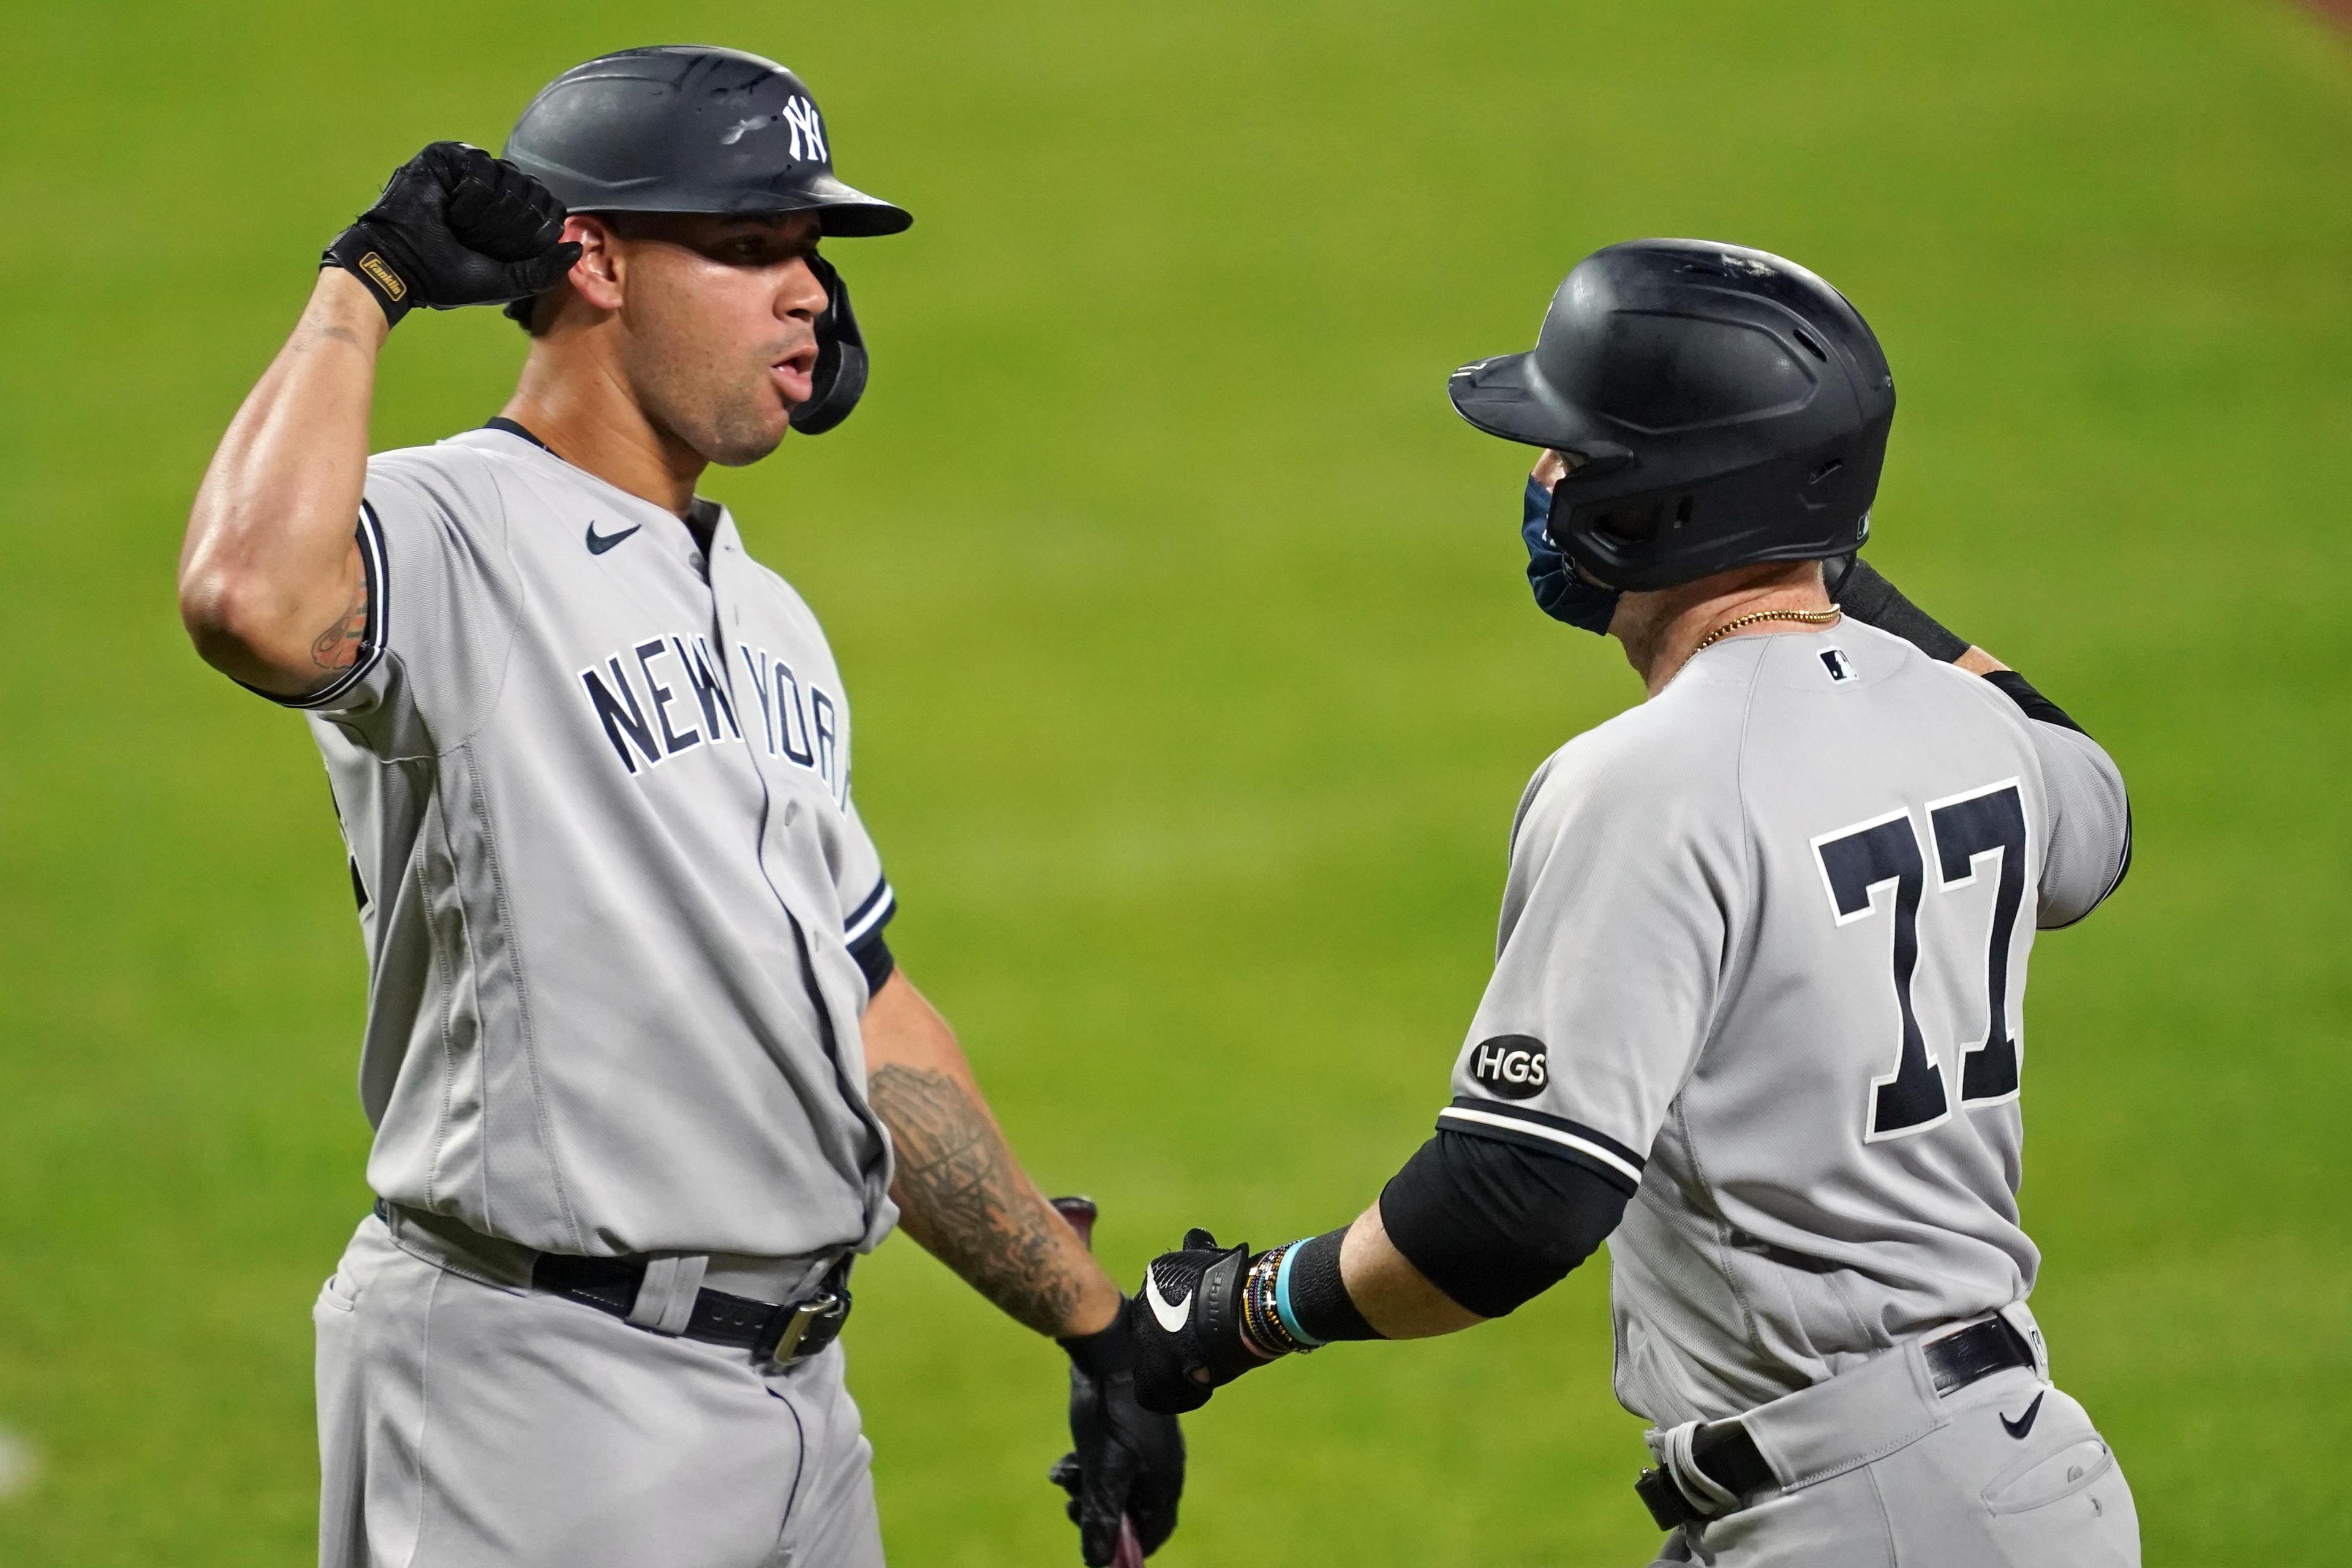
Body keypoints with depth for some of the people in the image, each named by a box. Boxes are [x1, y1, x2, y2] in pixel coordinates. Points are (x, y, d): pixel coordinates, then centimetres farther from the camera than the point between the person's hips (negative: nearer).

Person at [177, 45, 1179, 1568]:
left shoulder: (768, 621, 18)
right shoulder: (448, 538, -10)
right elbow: (253, 599, -34)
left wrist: (1097, 1328, 19)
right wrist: (361, 286, -18)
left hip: (794, 1384, 8)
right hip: (542, 1388, -8)